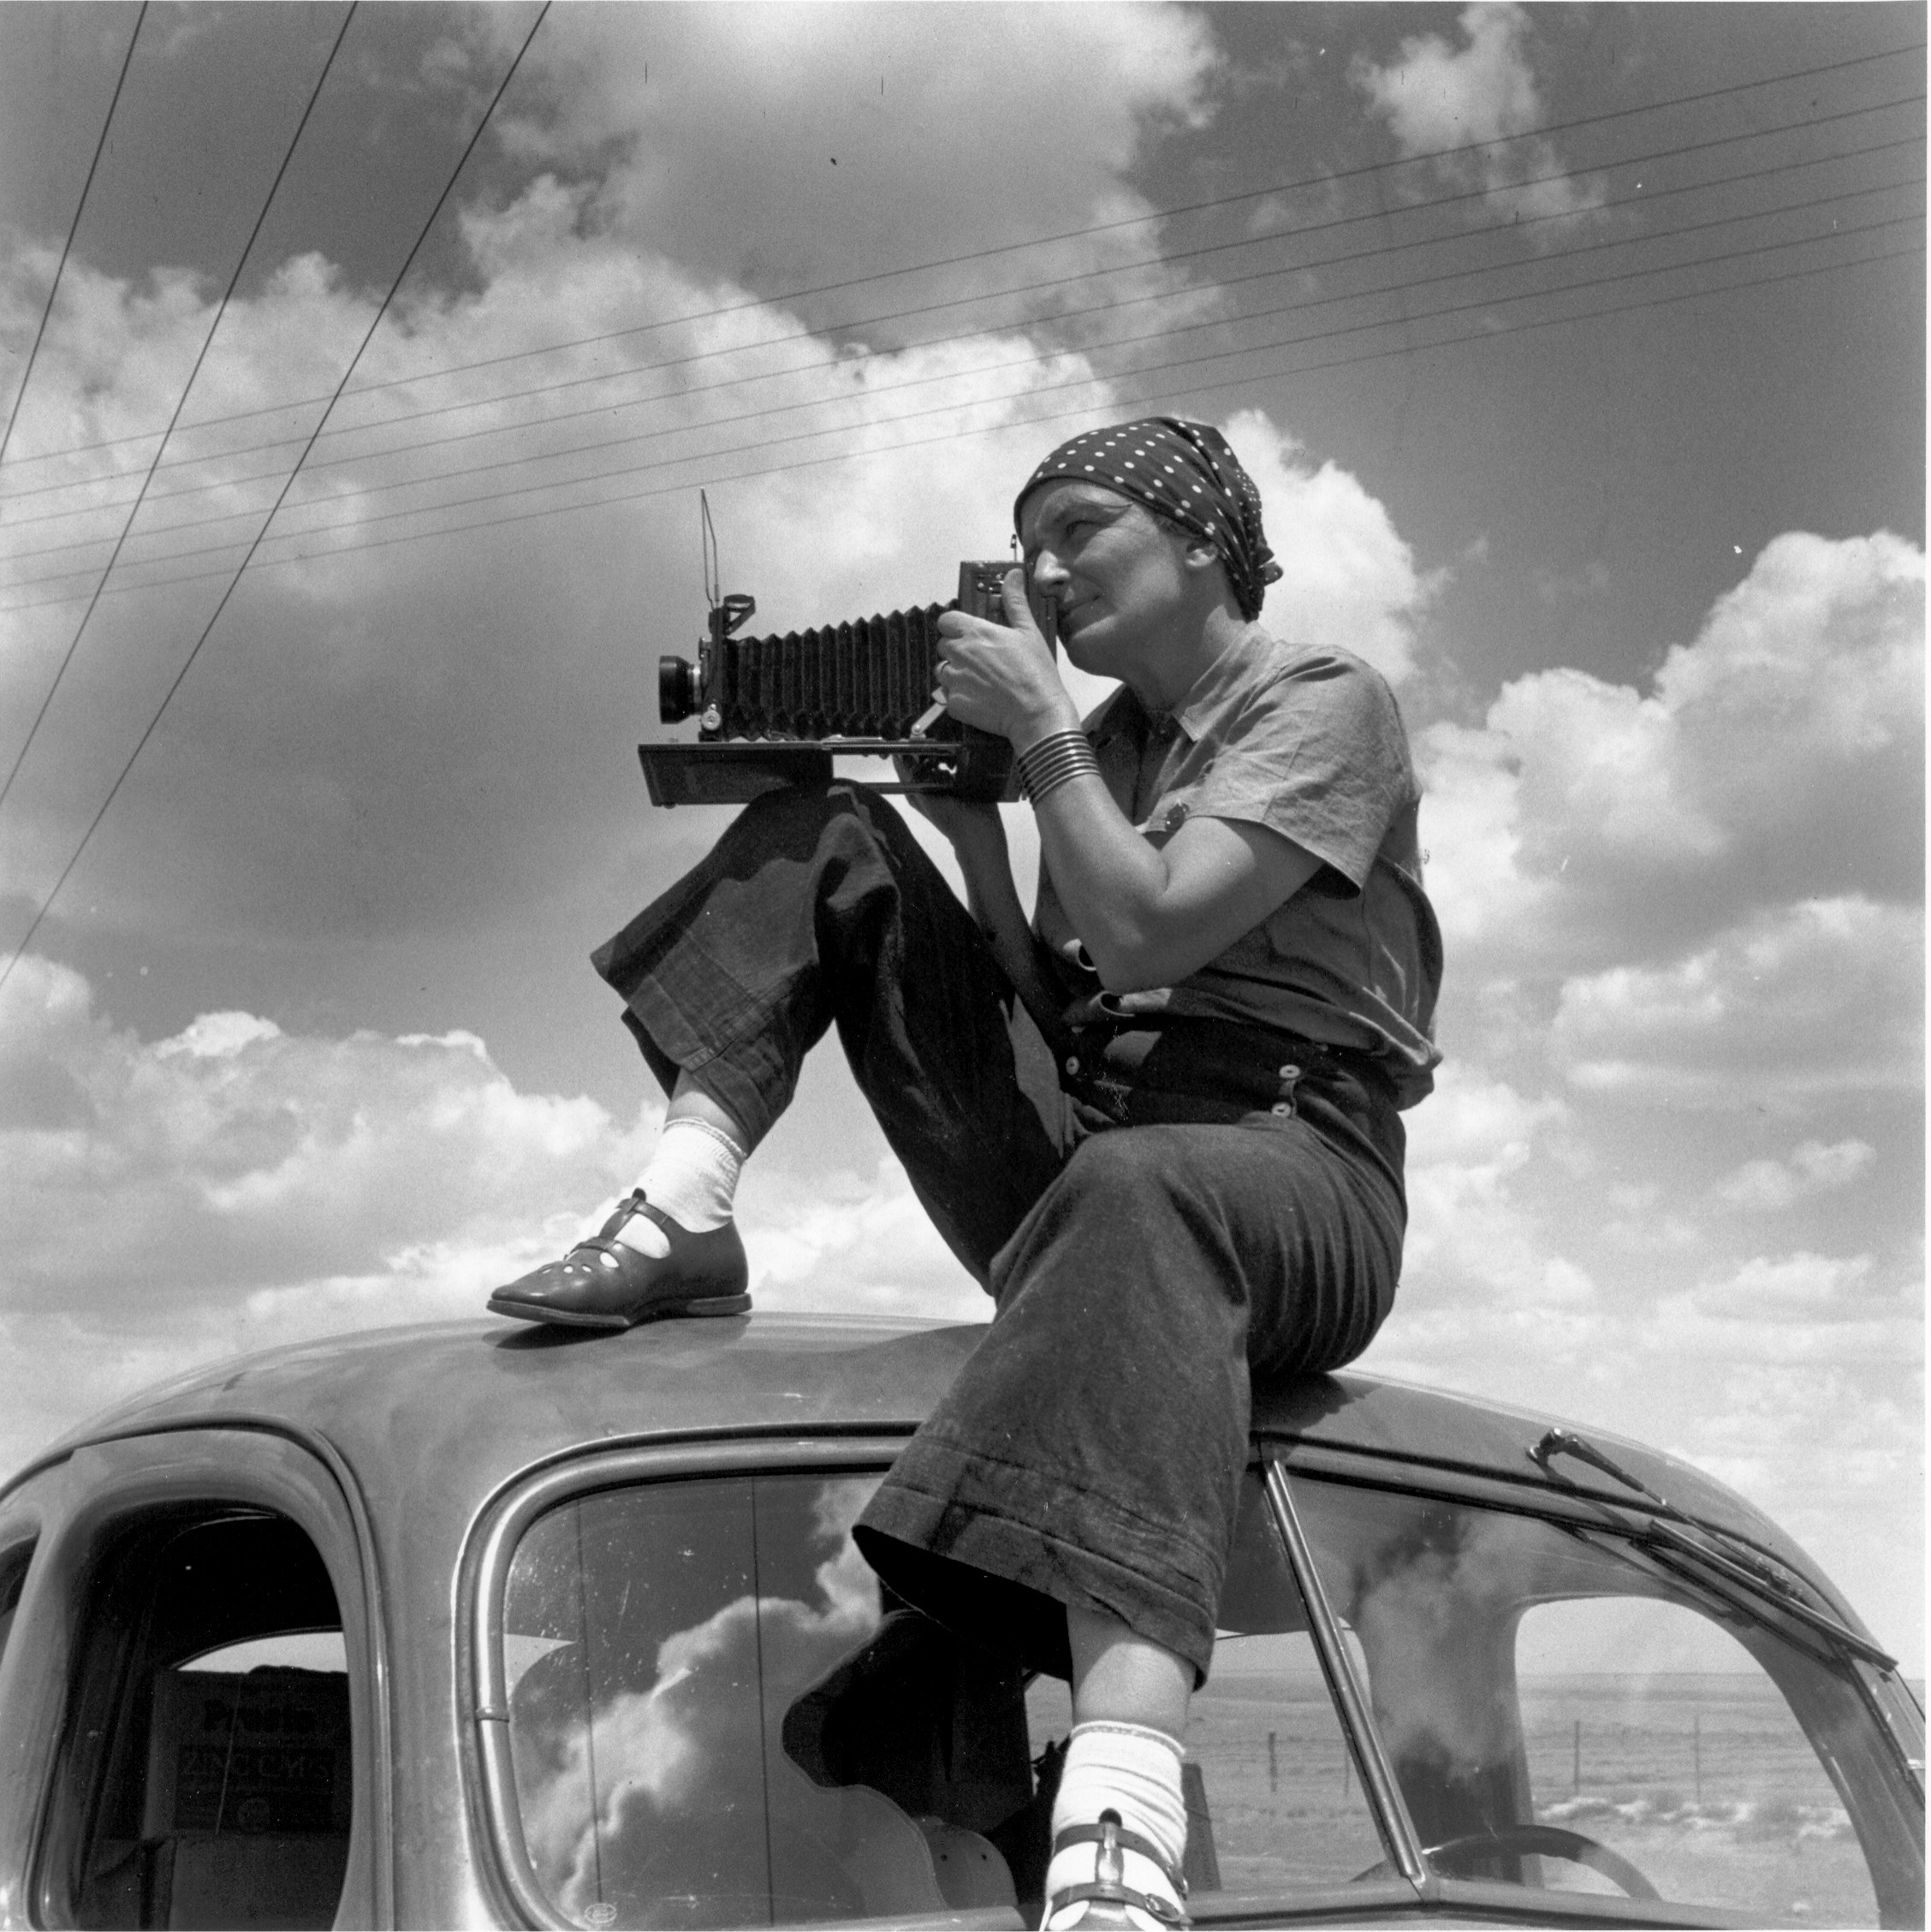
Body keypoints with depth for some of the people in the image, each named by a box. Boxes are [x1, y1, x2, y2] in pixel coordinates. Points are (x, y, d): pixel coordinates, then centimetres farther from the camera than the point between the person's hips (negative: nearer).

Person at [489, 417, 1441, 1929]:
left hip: (1291, 1170, -7)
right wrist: (971, 820, 4)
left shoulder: (1327, 703, 1)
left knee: (1131, 1197, -47)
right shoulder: (1104, 743, 22)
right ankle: (684, 1220, -12)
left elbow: (1150, 932, -15)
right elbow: (1057, 1013, 13)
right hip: (1080, 1167, 7)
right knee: (827, 838, 7)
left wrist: (1039, 734, -8)